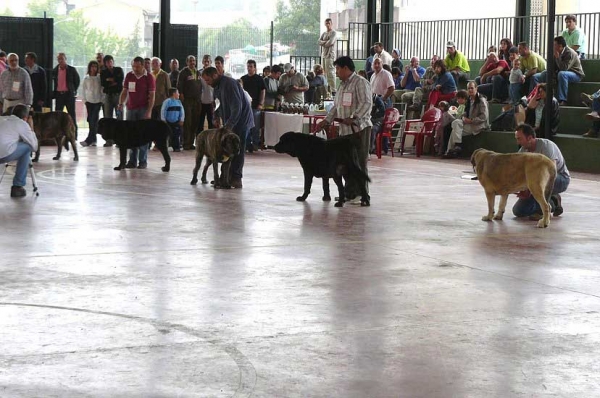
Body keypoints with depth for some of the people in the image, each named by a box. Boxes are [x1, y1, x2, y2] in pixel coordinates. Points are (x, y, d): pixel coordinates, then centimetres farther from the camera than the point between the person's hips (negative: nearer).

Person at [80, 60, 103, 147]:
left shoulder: (99, 77, -1)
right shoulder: (86, 78, 5)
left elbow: (103, 88, 1)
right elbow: (83, 90, 11)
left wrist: (102, 99, -6)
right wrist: (84, 100, 5)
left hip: (98, 101, -3)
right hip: (89, 101, 3)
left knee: (94, 121, -11)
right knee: (90, 120, 2)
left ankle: (89, 140, -15)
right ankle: (93, 140, 7)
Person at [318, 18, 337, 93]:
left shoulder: (334, 33, -3)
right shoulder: (324, 33, 19)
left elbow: (330, 42, -16)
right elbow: (319, 41, 6)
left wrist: (323, 43, 0)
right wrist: (326, 42, -10)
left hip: (330, 55, -8)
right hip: (323, 55, 8)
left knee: (330, 72, -12)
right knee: (324, 72, 7)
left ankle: (333, 90, -14)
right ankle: (326, 89, 12)